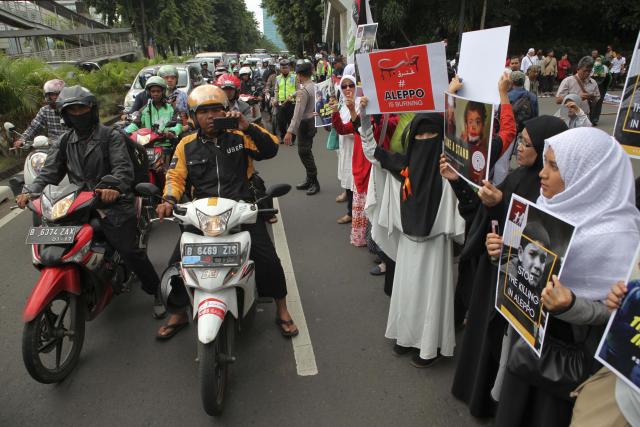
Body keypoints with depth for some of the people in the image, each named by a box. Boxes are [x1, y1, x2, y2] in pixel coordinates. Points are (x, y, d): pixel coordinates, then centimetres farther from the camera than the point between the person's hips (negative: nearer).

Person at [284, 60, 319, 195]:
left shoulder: (303, 90, -20)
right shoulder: (314, 86, 5)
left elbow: (298, 113, -24)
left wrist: (290, 131, -25)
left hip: (305, 123, -9)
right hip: (312, 120, 9)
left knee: (304, 153, -1)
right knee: (306, 151, 17)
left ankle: (314, 182, 7)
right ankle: (309, 180, 28)